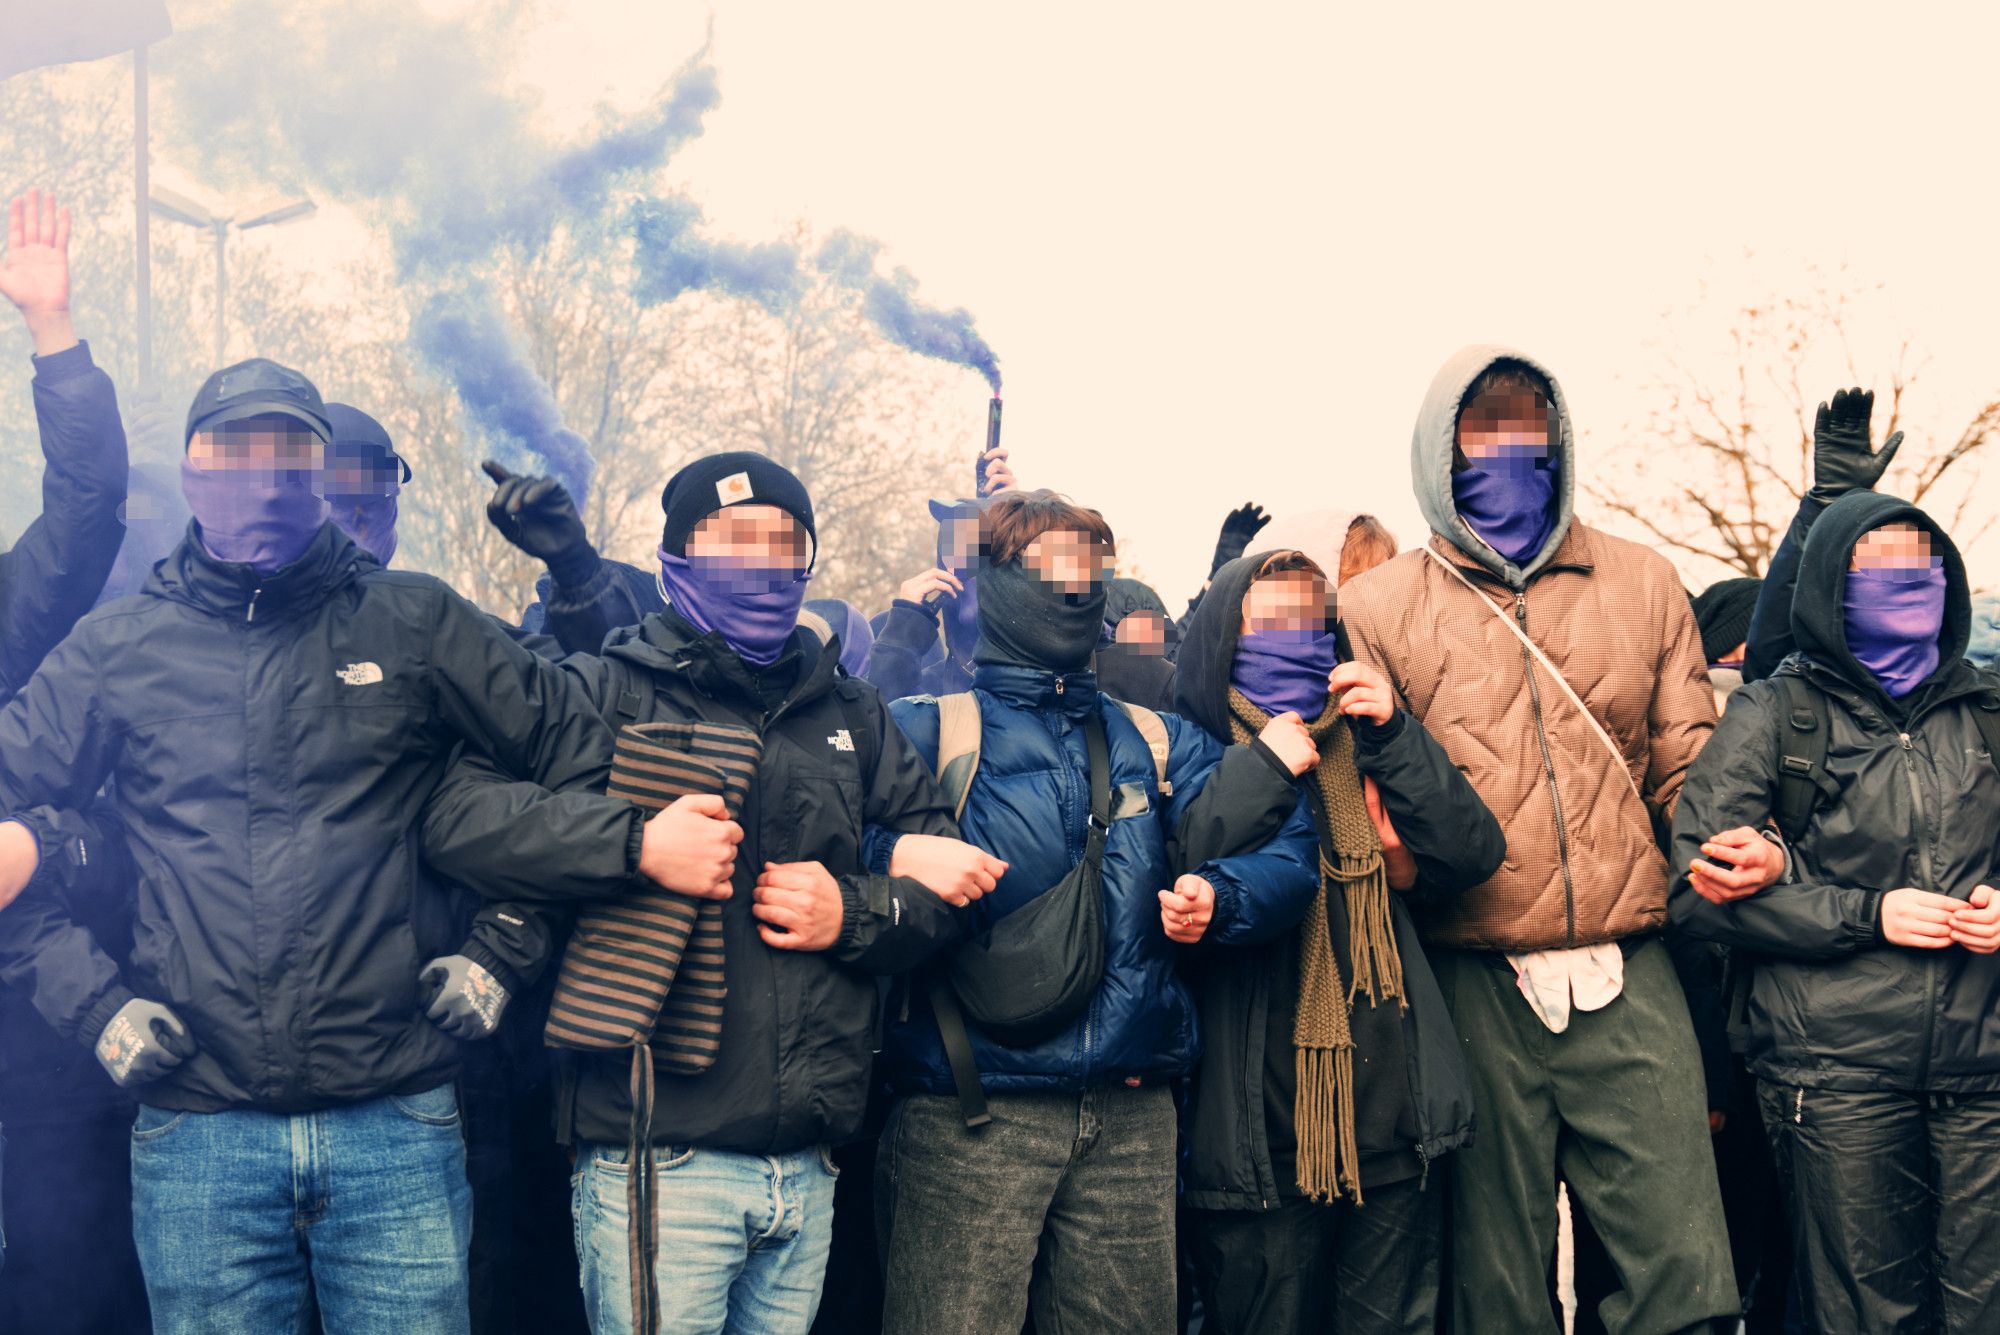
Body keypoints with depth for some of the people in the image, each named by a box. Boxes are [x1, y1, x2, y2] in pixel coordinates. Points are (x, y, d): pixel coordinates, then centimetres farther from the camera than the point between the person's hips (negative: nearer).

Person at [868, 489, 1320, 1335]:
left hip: (1130, 1120, 4)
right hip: (971, 1113, -4)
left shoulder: (1155, 745, 17)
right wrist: (897, 857, -21)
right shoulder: (930, 731, 6)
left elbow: (1292, 838, 12)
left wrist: (1218, 894, -7)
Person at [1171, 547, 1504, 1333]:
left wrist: (1394, 735, -7)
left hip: (1395, 1122, 4)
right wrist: (1264, 774, -16)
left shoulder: (1361, 748, 13)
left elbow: (1473, 856, 1)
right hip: (1259, 1141, -4)